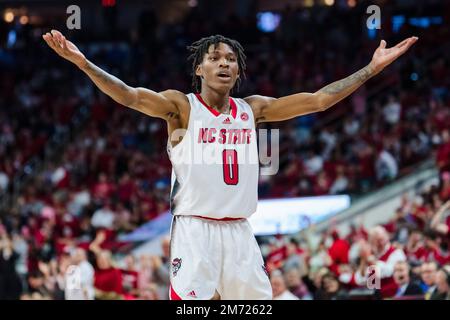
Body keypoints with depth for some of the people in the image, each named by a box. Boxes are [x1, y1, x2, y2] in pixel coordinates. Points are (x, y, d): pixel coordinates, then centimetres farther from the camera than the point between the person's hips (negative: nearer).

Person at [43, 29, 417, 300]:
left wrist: (373, 68, 8)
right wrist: (83, 62, -32)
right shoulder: (181, 107, -2)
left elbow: (319, 99, 10)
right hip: (195, 229, -5)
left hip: (239, 232, 5)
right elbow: (131, 96, -17)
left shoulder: (253, 109, 11)